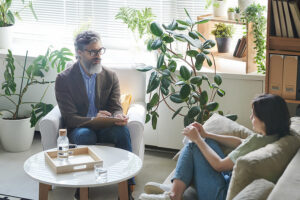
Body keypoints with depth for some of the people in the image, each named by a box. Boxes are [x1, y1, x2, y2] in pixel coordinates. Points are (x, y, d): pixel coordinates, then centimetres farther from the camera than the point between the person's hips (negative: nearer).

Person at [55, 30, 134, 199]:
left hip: (104, 128, 3)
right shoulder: (64, 79, -6)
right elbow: (70, 118, -11)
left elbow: (116, 107, 1)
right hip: (78, 129, -2)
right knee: (86, 135, -38)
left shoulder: (110, 77, 5)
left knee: (123, 130, -31)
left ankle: (128, 185, -27)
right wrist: (92, 120, -31)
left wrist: (118, 117, -26)